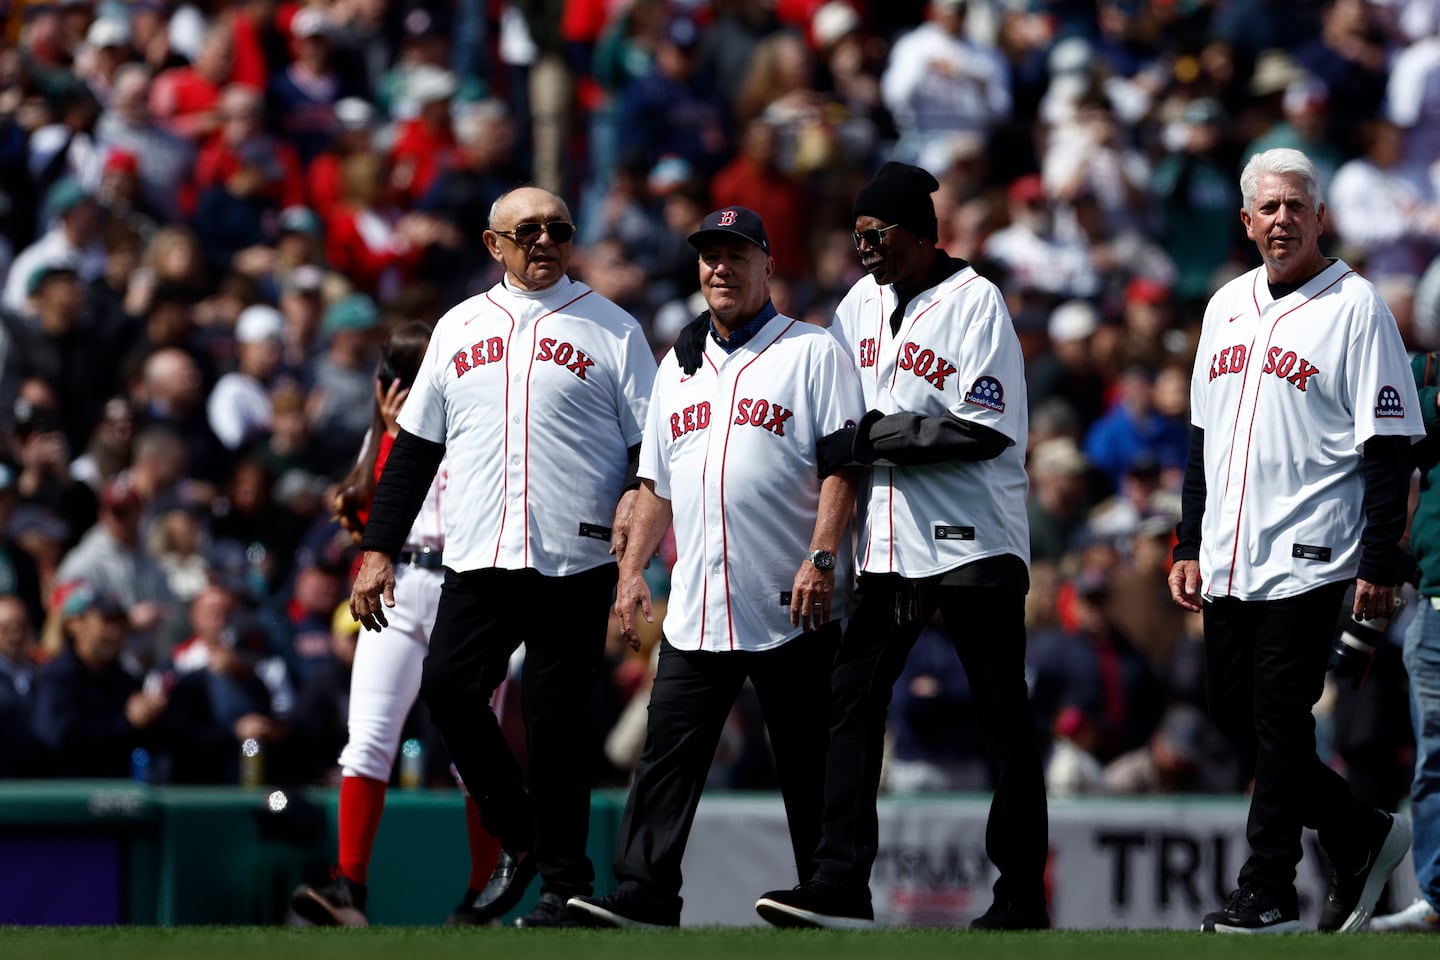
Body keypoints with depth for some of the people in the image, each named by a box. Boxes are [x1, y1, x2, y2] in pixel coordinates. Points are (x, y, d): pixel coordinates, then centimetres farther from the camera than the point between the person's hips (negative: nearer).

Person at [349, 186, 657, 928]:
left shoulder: (611, 330, 5)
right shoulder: (459, 329, 15)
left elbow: (651, 443, 3)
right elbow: (415, 447, 16)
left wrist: (637, 500, -16)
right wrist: (379, 548, 10)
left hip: (573, 562, -3)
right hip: (476, 561, 3)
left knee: (554, 720, -5)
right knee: (447, 687, -10)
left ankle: (565, 884, 5)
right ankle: (519, 839, 10)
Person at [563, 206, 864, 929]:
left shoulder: (812, 352, 1)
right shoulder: (677, 367, 19)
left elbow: (842, 463, -7)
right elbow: (655, 482, 22)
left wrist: (822, 555, -18)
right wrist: (632, 569, 12)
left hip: (793, 608, -5)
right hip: (697, 612, 5)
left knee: (810, 767, 0)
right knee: (668, 754, -3)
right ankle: (643, 900, -7)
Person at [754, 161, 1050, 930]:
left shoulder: (975, 302, -10)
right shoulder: (863, 299, 12)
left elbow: (987, 428, -18)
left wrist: (875, 436, -16)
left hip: (974, 543, -7)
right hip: (889, 542, 7)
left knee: (1002, 718, 1)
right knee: (850, 697, -4)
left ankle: (1022, 896, 7)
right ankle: (841, 883, -6)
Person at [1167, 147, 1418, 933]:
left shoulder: (1355, 307, -6)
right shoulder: (1228, 306, 14)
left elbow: (1389, 448, -9)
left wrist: (1379, 564, -15)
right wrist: (1188, 545, 15)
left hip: (1305, 558, -7)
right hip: (1228, 559, 7)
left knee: (1279, 719, -6)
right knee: (1232, 710, 8)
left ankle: (1268, 892, 2)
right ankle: (1359, 837, 23)